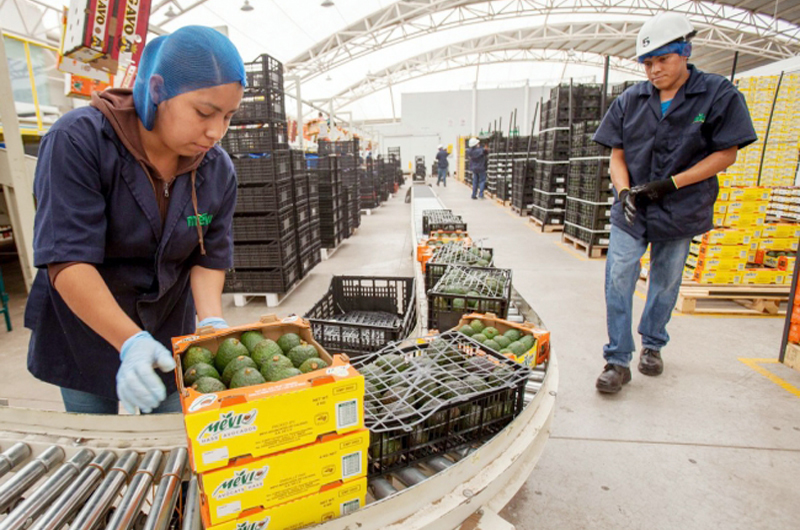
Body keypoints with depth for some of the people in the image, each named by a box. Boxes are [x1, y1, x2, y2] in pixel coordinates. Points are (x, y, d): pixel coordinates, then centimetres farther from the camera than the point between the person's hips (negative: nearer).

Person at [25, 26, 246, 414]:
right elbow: (67, 261, -27)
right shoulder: (77, 140, -21)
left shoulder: (218, 171, -9)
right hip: (83, 333, -2)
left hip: (169, 335, 3)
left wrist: (212, 323, -25)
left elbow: (208, 259, -8)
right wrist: (131, 343, -37)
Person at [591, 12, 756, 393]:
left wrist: (672, 183, -16)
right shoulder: (630, 100, 4)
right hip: (631, 211, 2)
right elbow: (617, 154, 5)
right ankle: (618, 360, 3)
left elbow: (727, 153, -4)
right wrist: (624, 190, -13)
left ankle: (652, 345, 34)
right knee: (618, 279, -7)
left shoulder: (718, 95, -4)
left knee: (666, 281, 12)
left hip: (682, 210, -1)